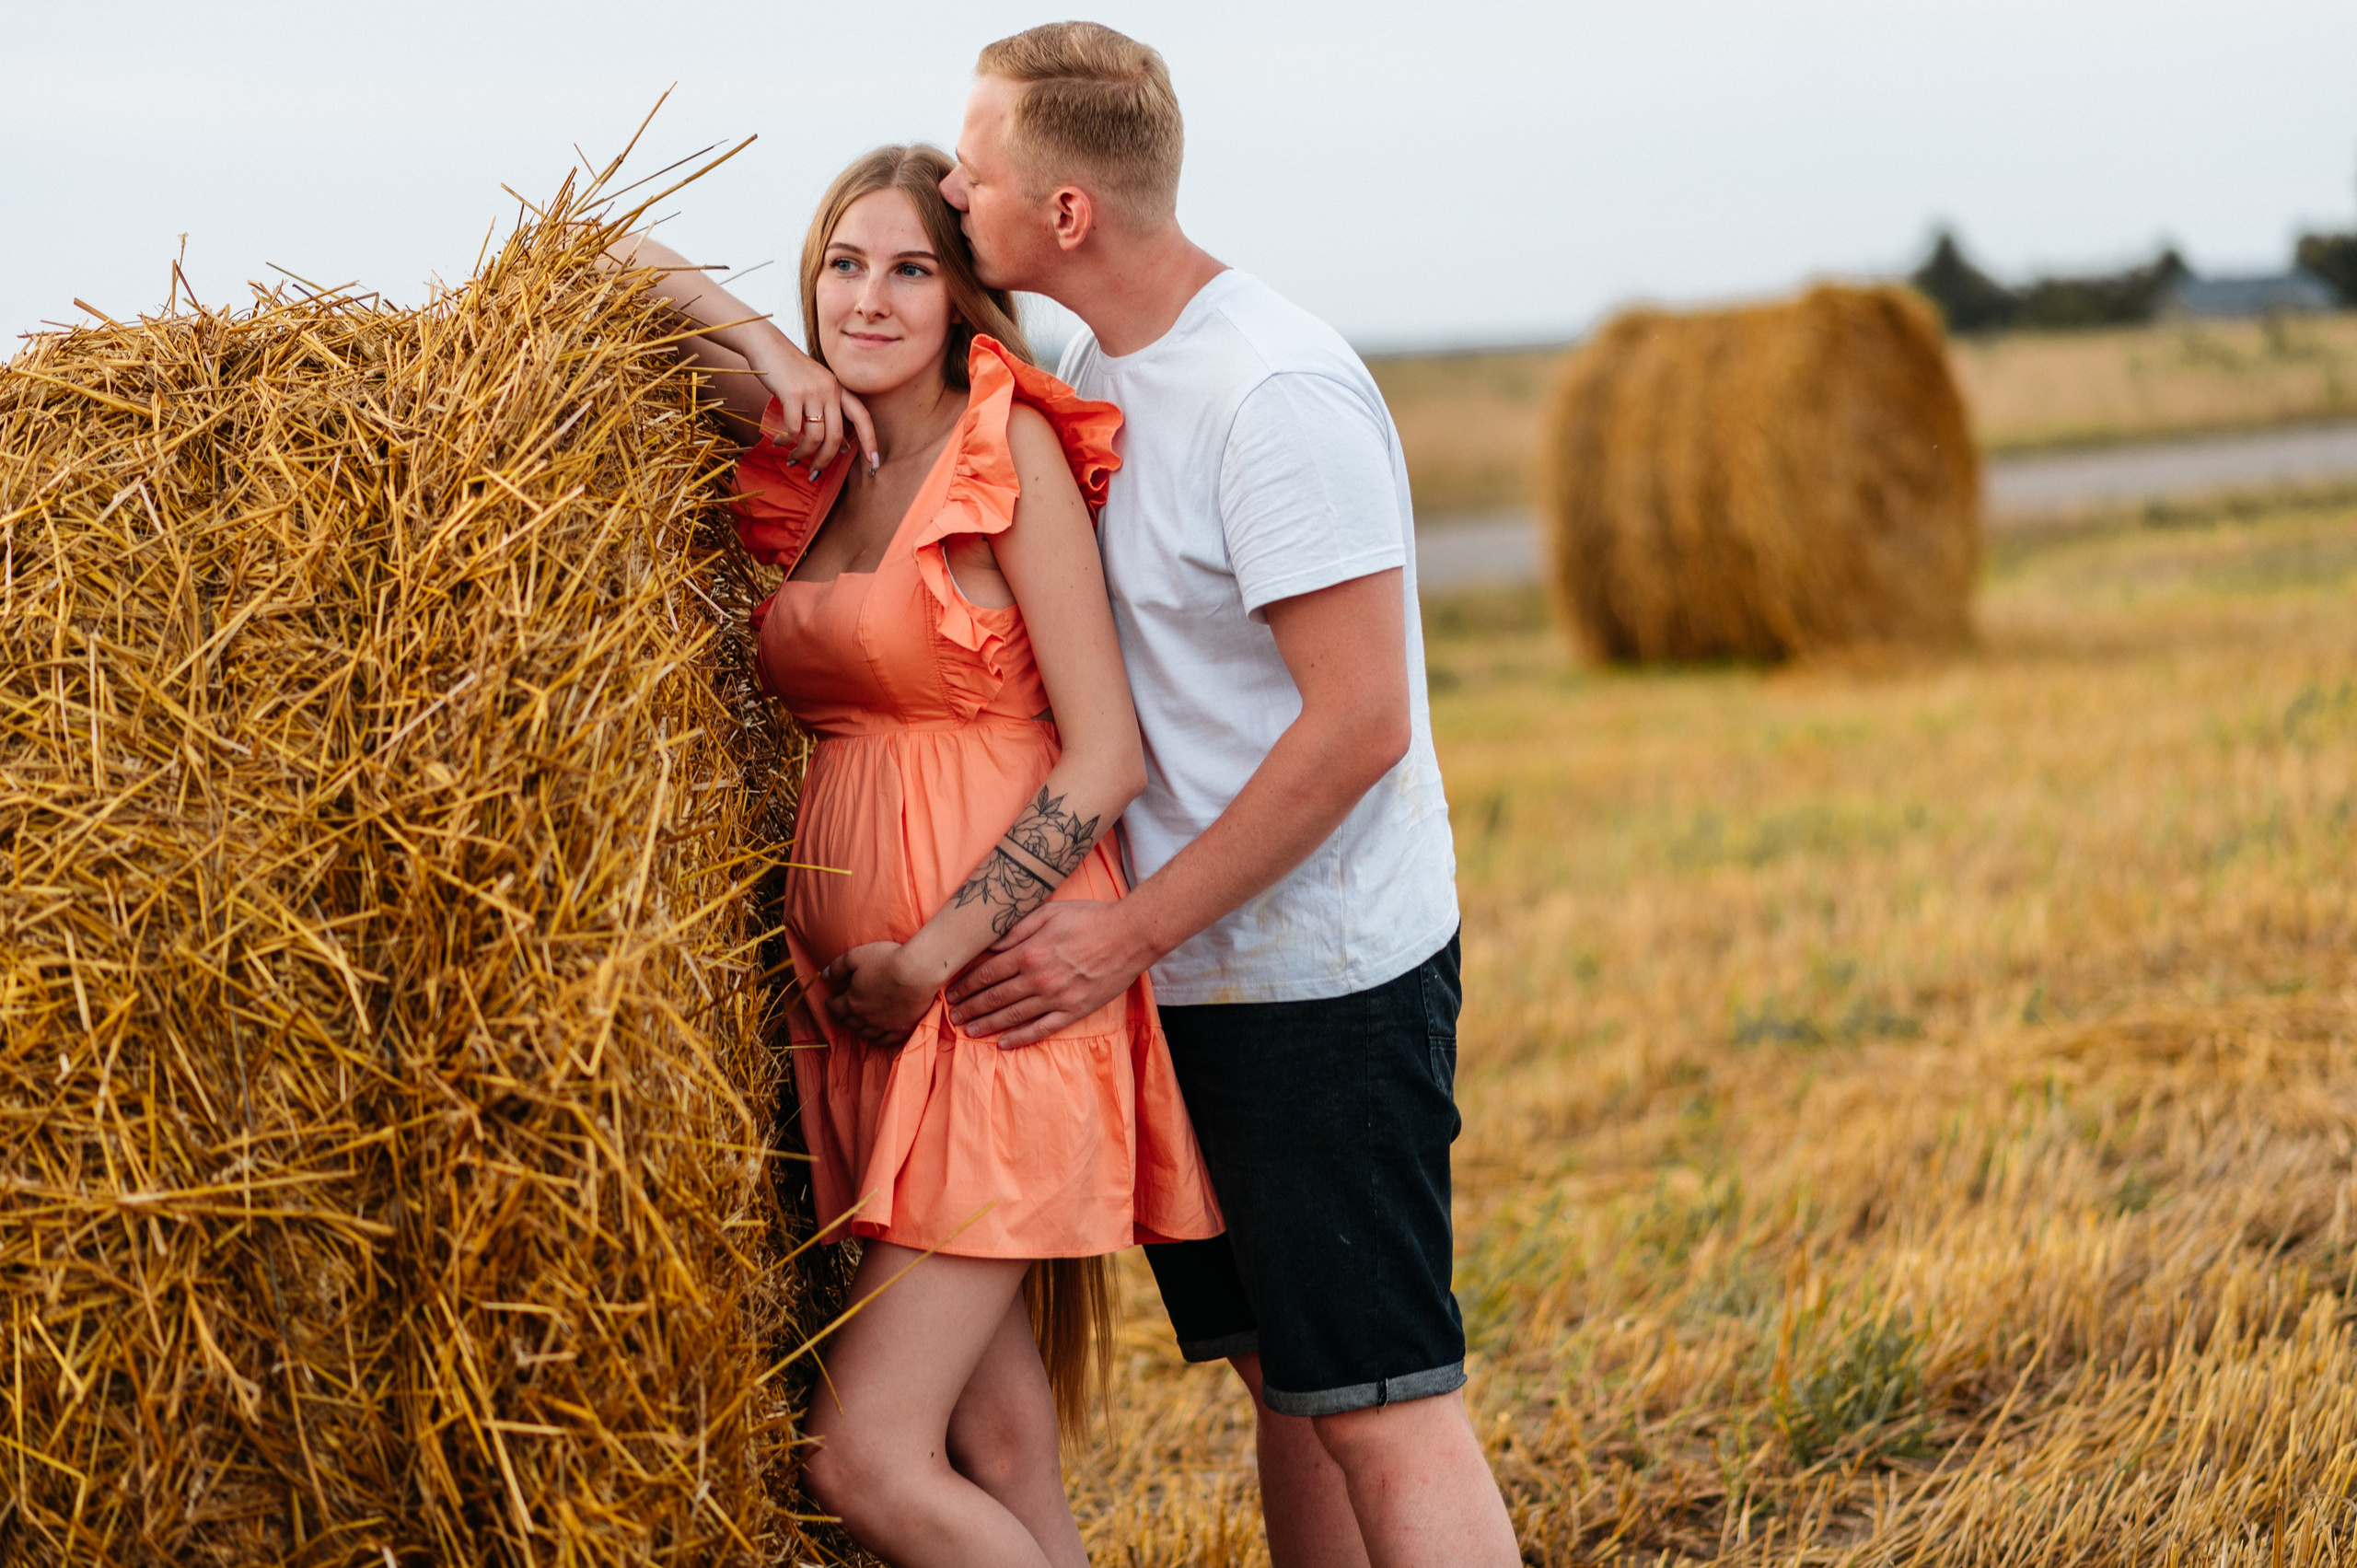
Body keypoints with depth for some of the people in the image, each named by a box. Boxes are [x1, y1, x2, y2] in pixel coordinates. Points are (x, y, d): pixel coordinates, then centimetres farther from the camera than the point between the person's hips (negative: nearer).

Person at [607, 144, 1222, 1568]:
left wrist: (934, 956, -14)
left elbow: (1107, 757, -11)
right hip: (862, 998, 7)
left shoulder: (1012, 450, -7)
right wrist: (768, 349, 1)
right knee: (997, 1453, 7)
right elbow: (624, 261, 17)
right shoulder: (820, 458, 11)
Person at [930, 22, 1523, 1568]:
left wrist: (1129, 933, -19)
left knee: (1379, 1403, -7)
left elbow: (1357, 726, -22)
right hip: (1195, 977, 9)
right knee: (1284, 1378, 14)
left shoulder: (1280, 391, -19)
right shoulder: (1099, 369, 9)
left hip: (1325, 977, -9)